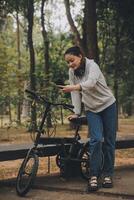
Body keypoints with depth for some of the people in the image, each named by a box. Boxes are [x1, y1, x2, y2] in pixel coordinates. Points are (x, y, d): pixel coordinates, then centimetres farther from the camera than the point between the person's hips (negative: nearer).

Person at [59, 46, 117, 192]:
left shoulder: (92, 65, -19)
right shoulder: (72, 72, -3)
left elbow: (91, 83, -38)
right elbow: (75, 93, -6)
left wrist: (73, 87, -52)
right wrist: (76, 112, -14)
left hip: (108, 105, -2)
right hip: (91, 109, 3)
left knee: (109, 140, 0)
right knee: (96, 140, -15)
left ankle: (107, 174, 12)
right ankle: (93, 175, -11)